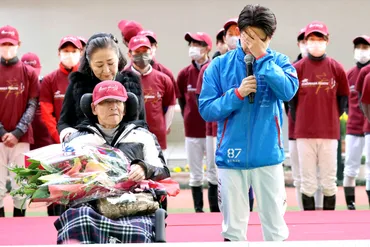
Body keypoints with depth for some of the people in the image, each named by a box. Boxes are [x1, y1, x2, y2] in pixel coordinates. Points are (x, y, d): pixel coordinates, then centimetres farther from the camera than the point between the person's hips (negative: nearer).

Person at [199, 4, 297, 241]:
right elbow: (206, 110, -2)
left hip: (268, 156, 0)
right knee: (233, 227, 8)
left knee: (274, 225, 5)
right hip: (231, 157, 1)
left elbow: (289, 91, -18)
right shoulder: (220, 65, 1)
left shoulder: (278, 61, 1)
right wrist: (237, 93, -15)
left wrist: (262, 57, -19)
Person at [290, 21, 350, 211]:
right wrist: (299, 122, 6)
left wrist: (333, 119, 7)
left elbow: (343, 97, 11)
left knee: (329, 182, 3)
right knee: (308, 183, 2)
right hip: (304, 134, -1)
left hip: (329, 133, 1)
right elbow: (291, 99, 6)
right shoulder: (297, 68, 0)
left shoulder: (336, 68, 2)